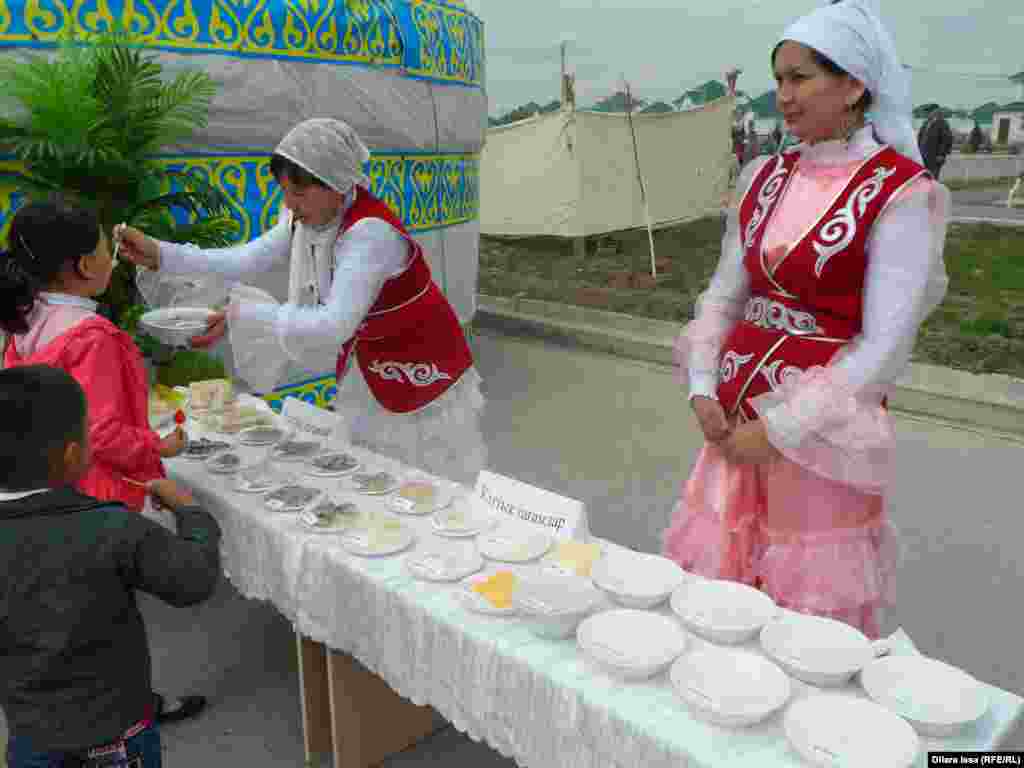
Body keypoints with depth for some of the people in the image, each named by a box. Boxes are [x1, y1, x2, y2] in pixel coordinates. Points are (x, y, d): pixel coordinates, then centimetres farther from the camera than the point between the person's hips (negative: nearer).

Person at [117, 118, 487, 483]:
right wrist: (161, 254, -14)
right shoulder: (307, 217, -5)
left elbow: (335, 325, -38)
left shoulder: (371, 231, -32)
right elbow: (246, 260, -7)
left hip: (420, 371, -8)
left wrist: (245, 313, -36)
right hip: (369, 364, 8)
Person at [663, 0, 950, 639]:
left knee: (811, 598, 8)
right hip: (736, 415, 6)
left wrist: (781, 429, -15)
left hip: (822, 427, -6)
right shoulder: (767, 177, 6)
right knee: (716, 578, 16)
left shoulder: (899, 193, -12)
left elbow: (884, 346, -15)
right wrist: (703, 389, -2)